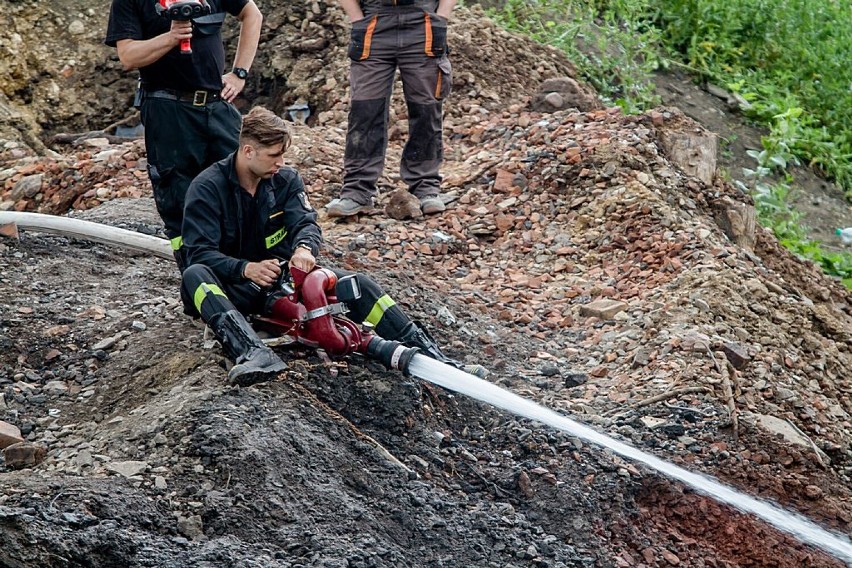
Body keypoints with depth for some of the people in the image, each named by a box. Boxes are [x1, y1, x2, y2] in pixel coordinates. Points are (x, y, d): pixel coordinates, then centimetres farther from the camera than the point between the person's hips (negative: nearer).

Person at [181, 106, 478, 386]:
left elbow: (306, 223, -9)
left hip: (282, 276, 4)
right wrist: (246, 269, -36)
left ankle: (421, 348, -26)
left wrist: (304, 248, -35)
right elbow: (199, 251, -18)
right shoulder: (207, 187, -11)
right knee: (195, 276, -39)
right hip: (232, 286, -4)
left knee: (356, 283, -18)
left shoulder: (286, 180, 4)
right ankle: (254, 353, -61)